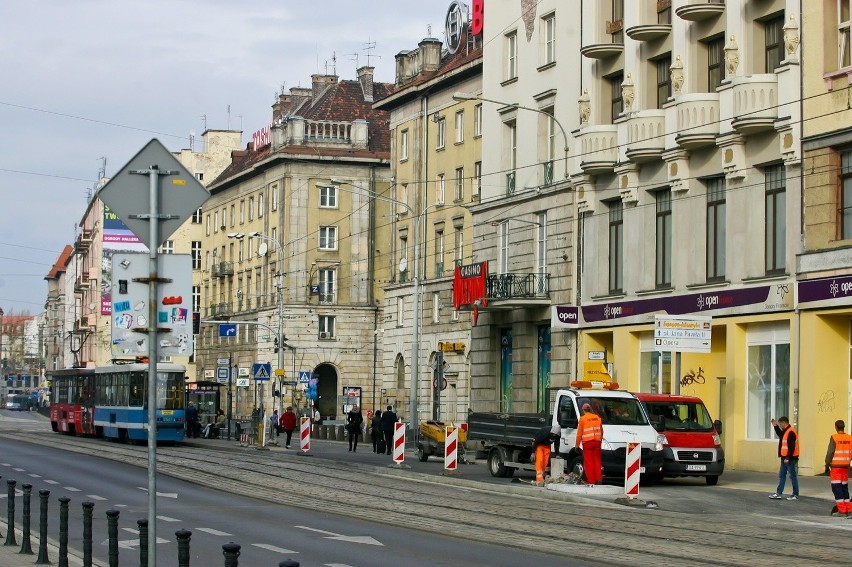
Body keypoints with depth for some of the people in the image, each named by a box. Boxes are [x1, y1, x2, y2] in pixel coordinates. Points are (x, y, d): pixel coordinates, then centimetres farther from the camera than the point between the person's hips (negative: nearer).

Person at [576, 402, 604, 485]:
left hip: (587, 442, -4)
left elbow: (579, 433, -3)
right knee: (597, 461, 10)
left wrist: (577, 444, 4)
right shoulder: (597, 417, 9)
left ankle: (591, 480, -2)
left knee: (589, 462, 0)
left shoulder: (582, 419, -5)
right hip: (597, 441, 4)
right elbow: (601, 431, 14)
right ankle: (599, 478, 2)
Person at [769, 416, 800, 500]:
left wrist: (788, 457, -24)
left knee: (792, 476, -3)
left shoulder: (791, 432, -18)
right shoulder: (786, 431, 13)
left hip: (790, 458, -11)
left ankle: (795, 495, 4)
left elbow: (791, 446, -23)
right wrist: (775, 426, 25)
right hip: (785, 458, 11)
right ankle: (778, 493, 17)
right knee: (781, 475, 12)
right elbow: (781, 435, 34)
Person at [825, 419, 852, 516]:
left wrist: (827, 465, -4)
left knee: (836, 487, -1)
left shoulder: (834, 438, -11)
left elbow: (830, 453, -13)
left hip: (836, 466, -6)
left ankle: (842, 510, -6)